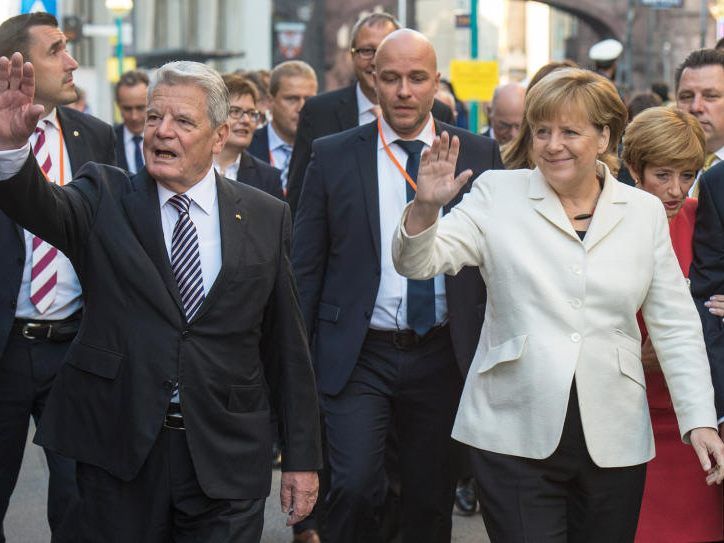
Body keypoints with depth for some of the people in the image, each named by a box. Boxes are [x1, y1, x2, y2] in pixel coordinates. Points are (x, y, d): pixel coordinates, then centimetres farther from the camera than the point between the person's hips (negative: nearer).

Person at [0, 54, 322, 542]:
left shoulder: (267, 218, 4)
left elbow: (287, 346, 5)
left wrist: (303, 457, 5)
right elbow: (40, 205, -19)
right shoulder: (106, 197, 2)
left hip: (227, 459, 0)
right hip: (118, 450, 0)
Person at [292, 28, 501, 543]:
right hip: (357, 357, -1)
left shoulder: (480, 154, 3)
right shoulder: (333, 155, 1)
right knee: (355, 487, -15)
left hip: (443, 358, 1)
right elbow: (306, 264, 4)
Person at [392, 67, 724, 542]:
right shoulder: (498, 194, 3)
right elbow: (418, 262, -5)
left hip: (614, 441, 2)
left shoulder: (644, 212, 8)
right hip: (516, 438, -2)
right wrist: (426, 207, -25)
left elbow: (675, 326, 9)